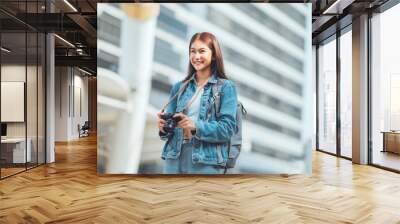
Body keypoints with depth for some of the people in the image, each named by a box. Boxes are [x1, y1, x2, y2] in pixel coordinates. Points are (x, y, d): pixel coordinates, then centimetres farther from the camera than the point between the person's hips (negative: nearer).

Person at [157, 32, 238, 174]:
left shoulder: (225, 87, 1)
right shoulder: (179, 87, 13)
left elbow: (227, 127, -8)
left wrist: (196, 126, -21)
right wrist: (164, 127, -13)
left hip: (207, 161, -3)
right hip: (175, 157, 4)